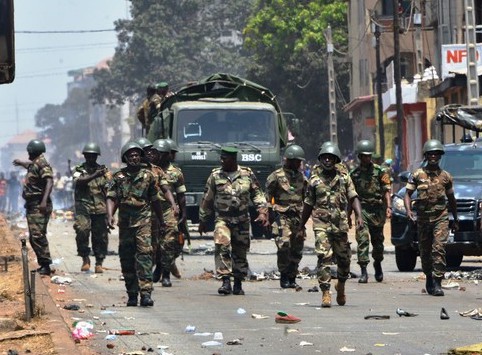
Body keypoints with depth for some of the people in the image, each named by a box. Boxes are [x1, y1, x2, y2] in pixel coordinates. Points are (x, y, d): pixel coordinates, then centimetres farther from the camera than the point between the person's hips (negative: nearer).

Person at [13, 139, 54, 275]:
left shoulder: (42, 164, -13)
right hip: (32, 206, 11)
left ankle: (46, 266, -21)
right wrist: (20, 162, 63)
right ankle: (42, 264, 15)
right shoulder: (34, 164, 16)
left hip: (39, 206, -11)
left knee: (38, 235, -18)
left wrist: (44, 200, -36)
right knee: (33, 237, 11)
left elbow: (49, 181, -27)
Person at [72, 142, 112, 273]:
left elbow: (108, 191, 12)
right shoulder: (79, 170, 7)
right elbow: (79, 181, -16)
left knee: (101, 237, 2)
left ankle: (99, 263, 14)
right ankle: (85, 259, -7)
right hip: (83, 208, -2)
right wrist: (94, 175, -29)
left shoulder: (104, 171, 13)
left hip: (100, 209, 2)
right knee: (82, 230, -21)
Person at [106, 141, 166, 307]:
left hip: (143, 221, -2)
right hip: (125, 223, 2)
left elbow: (155, 200, 15)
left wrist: (161, 221, 23)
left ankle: (145, 293, -23)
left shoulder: (148, 176, 6)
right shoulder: (118, 177, 6)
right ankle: (132, 295, 16)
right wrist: (110, 215, -21)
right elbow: (111, 198, -2)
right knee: (126, 259, 6)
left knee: (144, 254, -16)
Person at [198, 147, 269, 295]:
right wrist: (202, 220, 12)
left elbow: (257, 194, 8)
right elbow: (207, 200, 9)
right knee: (222, 247, -21)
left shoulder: (248, 175, 2)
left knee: (240, 252, 8)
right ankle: (226, 282, -24)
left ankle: (238, 284, 22)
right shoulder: (215, 176, 1)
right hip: (222, 220, -1)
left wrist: (263, 212, -6)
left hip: (242, 221, 1)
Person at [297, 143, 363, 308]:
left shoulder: (343, 176, 6)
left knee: (344, 258, 9)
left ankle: (341, 286, 35)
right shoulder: (315, 179, 5)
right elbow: (308, 204, 13)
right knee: (324, 257, -13)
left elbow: (353, 197, 1)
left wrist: (359, 216, -15)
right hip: (321, 223, -1)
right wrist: (301, 226, 16)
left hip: (340, 224, 1)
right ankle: (326, 293, -14)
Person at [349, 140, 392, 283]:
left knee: (377, 240, 9)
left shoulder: (379, 171, 4)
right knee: (362, 239, -12)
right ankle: (363, 271, -13)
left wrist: (388, 207, -13)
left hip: (377, 210, -1)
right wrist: (348, 215, 15)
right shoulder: (354, 174, 10)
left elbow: (387, 190, -1)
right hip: (361, 209, 1)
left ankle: (378, 264, 34)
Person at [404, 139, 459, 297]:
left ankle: (437, 283, -18)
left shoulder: (445, 176, 8)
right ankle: (429, 278, 28)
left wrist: (455, 219, 21)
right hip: (423, 217, 1)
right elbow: (408, 194, 5)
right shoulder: (417, 175, 5)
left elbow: (451, 199, 17)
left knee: (439, 249, -15)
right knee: (424, 251, 8)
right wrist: (408, 210, -12)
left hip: (441, 217, -1)